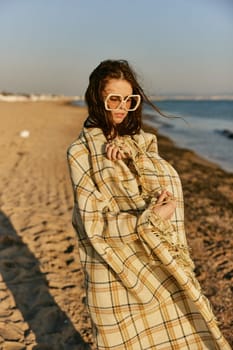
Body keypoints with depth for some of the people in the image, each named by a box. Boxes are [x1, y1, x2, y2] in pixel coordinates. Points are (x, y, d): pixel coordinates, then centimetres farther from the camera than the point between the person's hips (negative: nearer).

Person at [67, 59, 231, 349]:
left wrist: (131, 159, -19)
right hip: (115, 266, -4)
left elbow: (170, 186, -7)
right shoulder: (80, 153, -7)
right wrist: (150, 219, -17)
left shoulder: (142, 142, 7)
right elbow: (94, 223, -11)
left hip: (157, 262, 4)